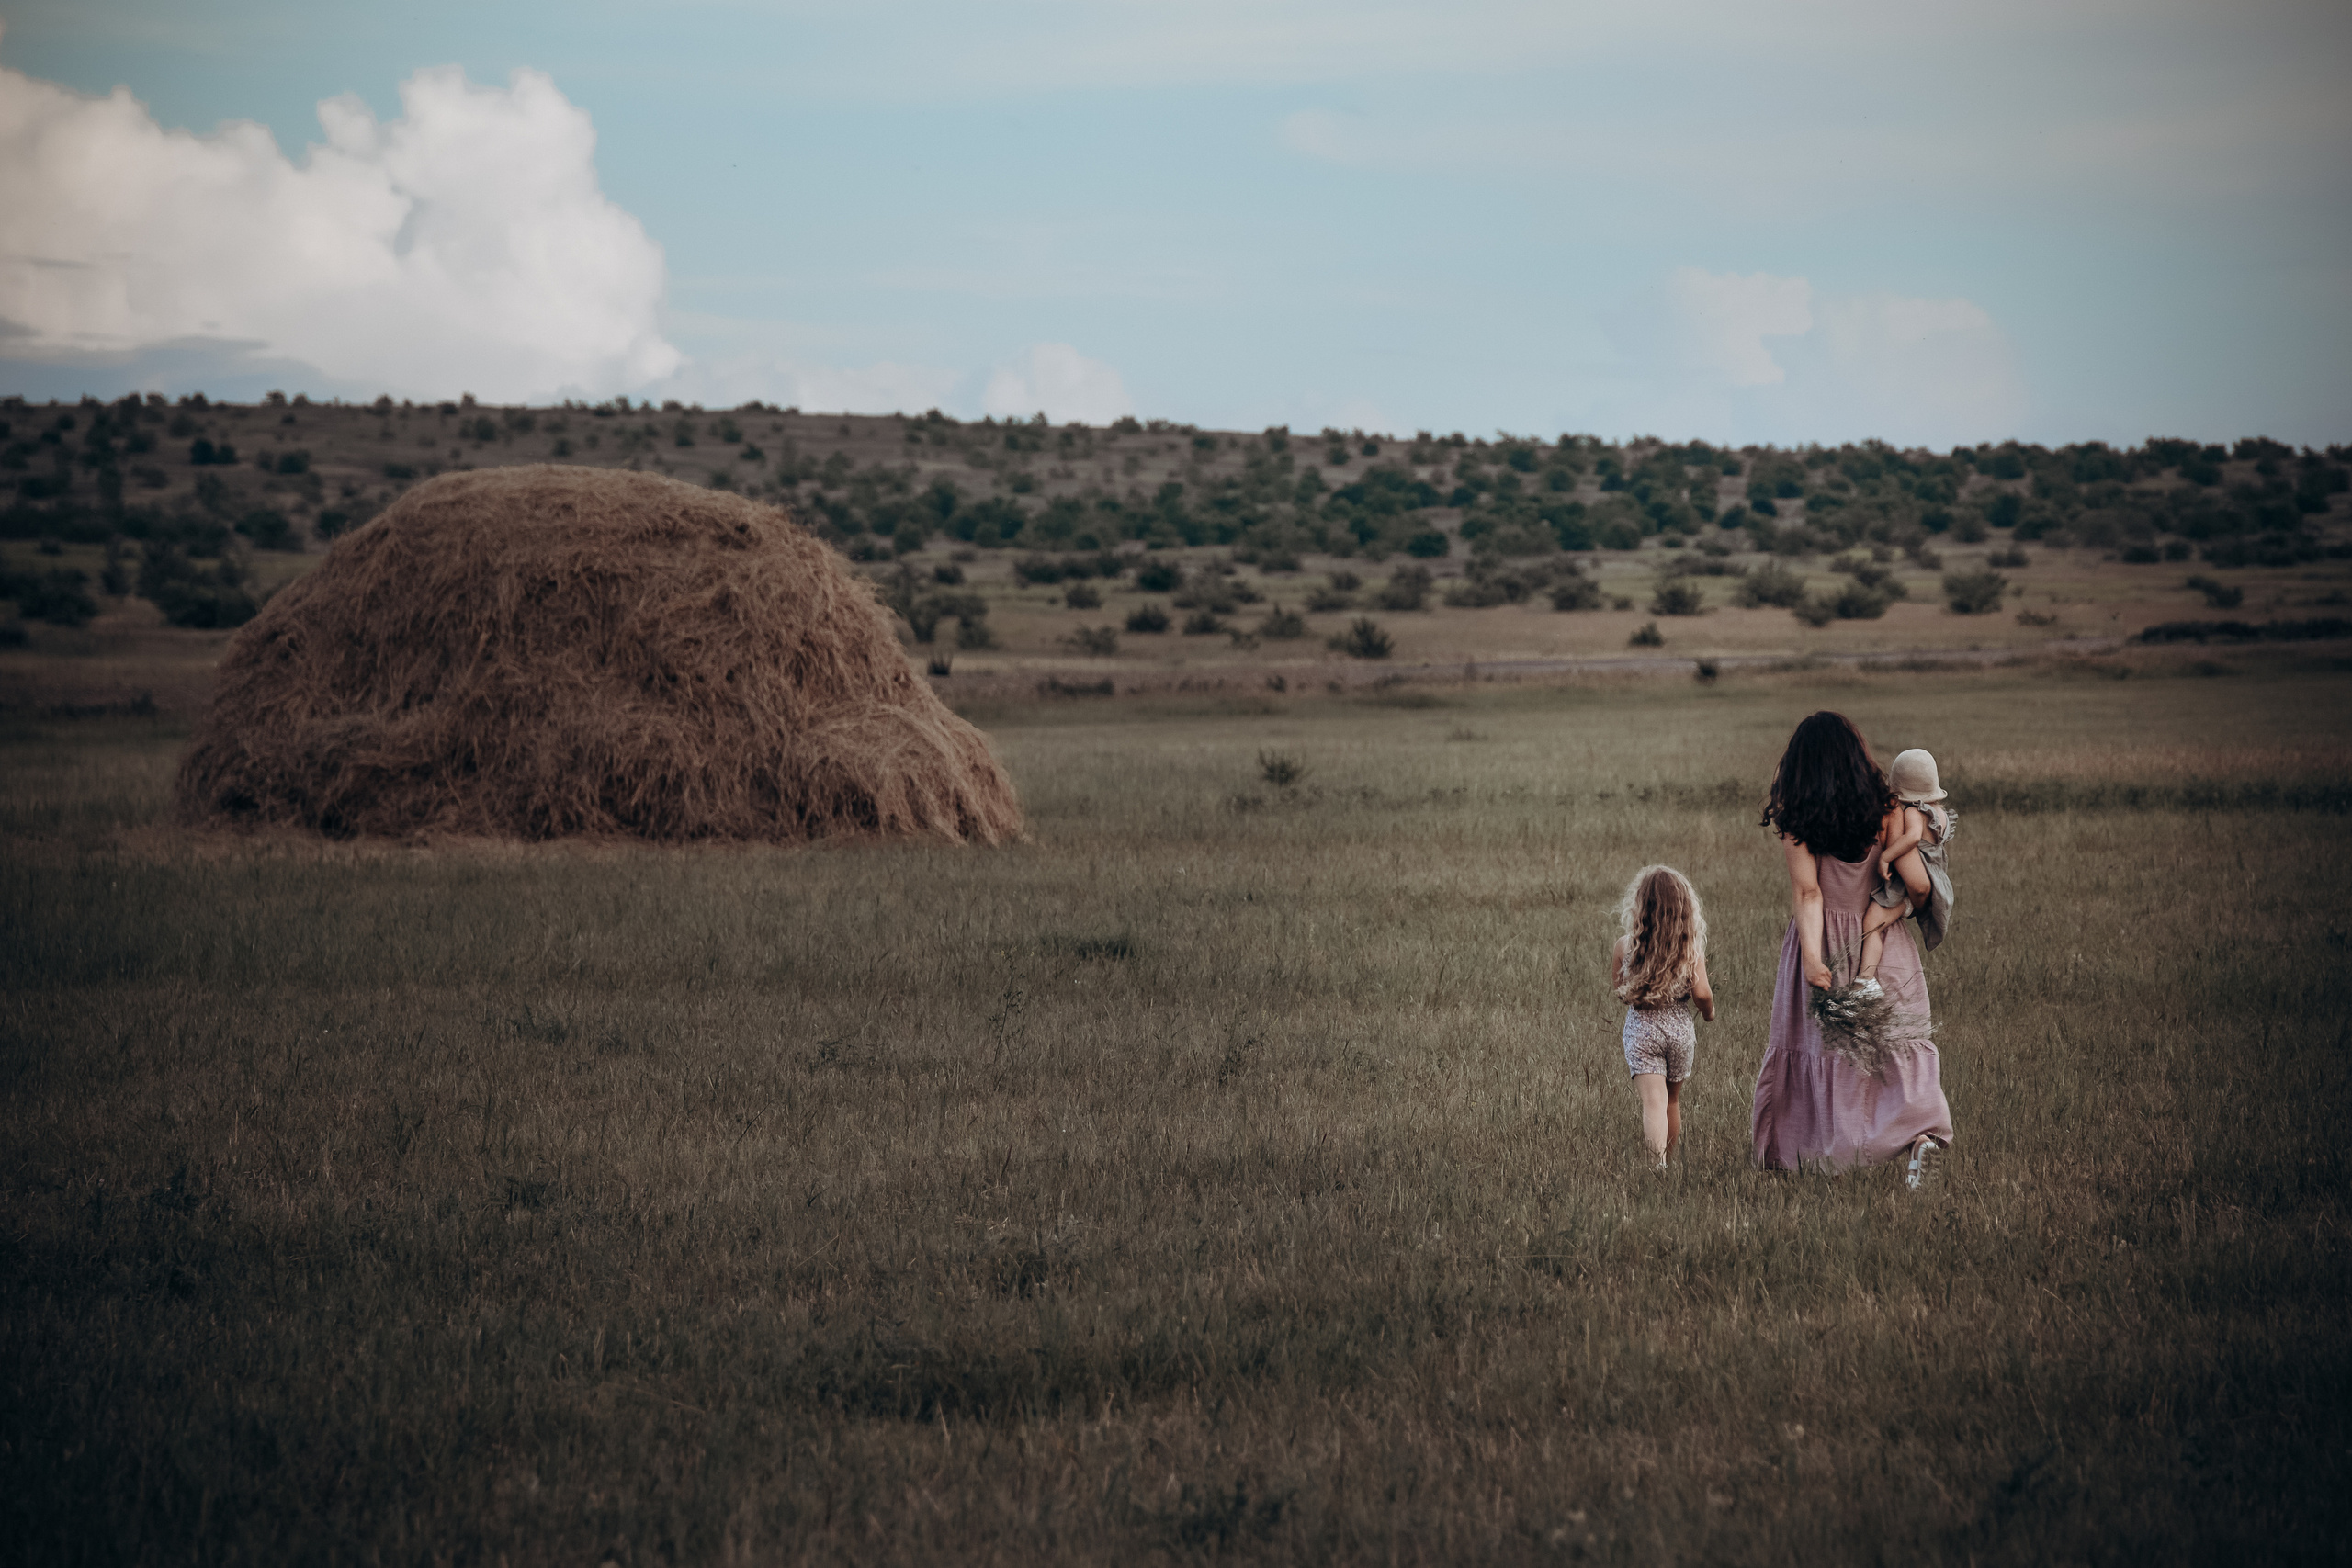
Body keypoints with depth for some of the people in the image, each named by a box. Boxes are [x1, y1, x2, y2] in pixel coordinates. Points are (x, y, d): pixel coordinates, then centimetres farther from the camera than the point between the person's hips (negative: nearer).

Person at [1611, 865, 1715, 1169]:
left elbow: (1617, 988, 6)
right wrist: (1709, 1013, 8)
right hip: (1679, 1028, 2)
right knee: (1673, 1100, 19)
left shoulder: (1624, 947, -6)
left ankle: (1657, 1163, -29)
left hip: (1640, 1029, -2)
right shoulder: (1691, 948, -8)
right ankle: (1669, 1161, 30)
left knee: (1653, 1100, -11)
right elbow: (1701, 993, -11)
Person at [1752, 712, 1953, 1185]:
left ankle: (1781, 1151, 22)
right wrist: (1915, 906, 14)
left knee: (1806, 1038, 12)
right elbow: (1917, 883, -9)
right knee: (1901, 1040, 4)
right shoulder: (1885, 809, -7)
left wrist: (1812, 957, -21)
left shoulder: (1793, 818, -8)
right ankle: (1923, 1131, -22)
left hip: (1821, 937, 0)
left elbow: (1807, 892, -15)